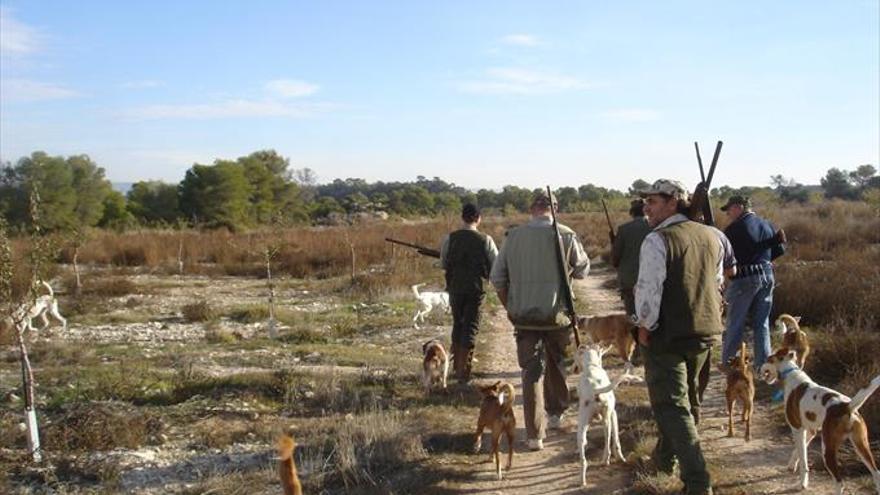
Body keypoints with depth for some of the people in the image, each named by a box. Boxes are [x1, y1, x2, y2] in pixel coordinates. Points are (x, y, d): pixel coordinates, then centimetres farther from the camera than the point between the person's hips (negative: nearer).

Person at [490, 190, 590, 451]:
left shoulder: (514, 236, -4)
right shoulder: (566, 235, -10)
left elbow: (497, 278, 0)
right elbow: (582, 270, 4)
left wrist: (510, 306, 13)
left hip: (523, 316, 0)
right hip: (556, 315, 0)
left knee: (531, 371, 5)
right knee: (556, 364, 22)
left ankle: (535, 434, 3)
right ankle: (556, 414, 38)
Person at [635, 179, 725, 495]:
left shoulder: (657, 240, -17)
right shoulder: (711, 237, 7)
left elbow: (649, 289, -21)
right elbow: (717, 282, 16)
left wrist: (645, 327, -9)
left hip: (667, 336, -8)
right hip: (705, 332, 8)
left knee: (672, 405, -1)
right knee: (683, 395, 23)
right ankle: (665, 456, 40)